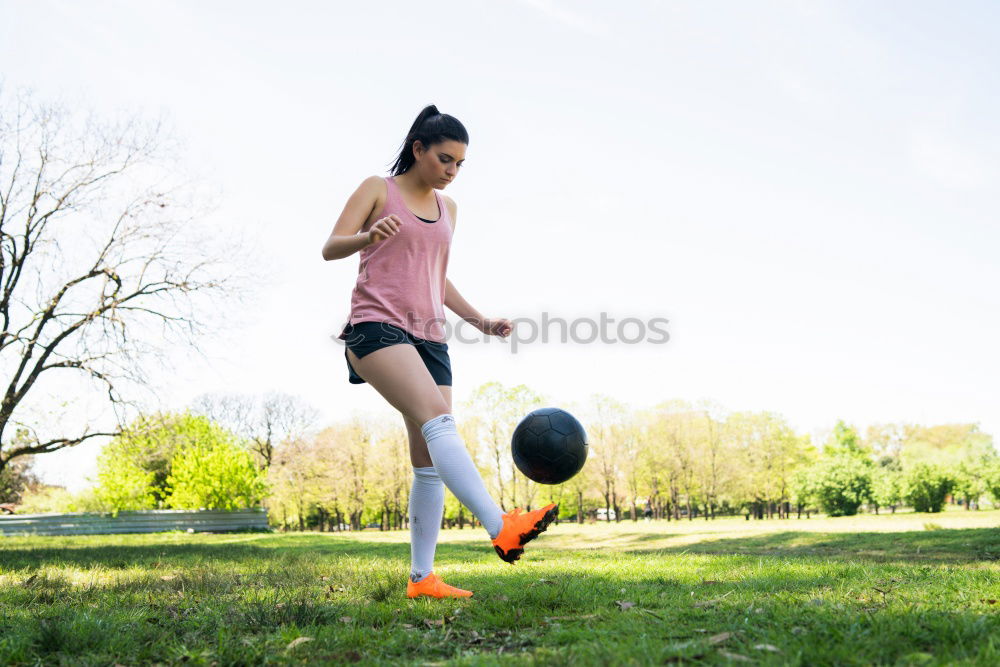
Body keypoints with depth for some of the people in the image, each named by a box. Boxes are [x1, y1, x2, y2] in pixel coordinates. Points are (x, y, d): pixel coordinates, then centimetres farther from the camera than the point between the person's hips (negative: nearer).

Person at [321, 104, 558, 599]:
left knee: (429, 460, 0)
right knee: (437, 417, -29)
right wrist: (368, 235, -26)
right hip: (377, 325, -7)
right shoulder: (378, 189, 5)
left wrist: (481, 322, 16)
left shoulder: (447, 209, 21)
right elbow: (330, 248, -4)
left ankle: (421, 577, 4)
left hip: (428, 336, 7)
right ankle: (500, 528, -41)